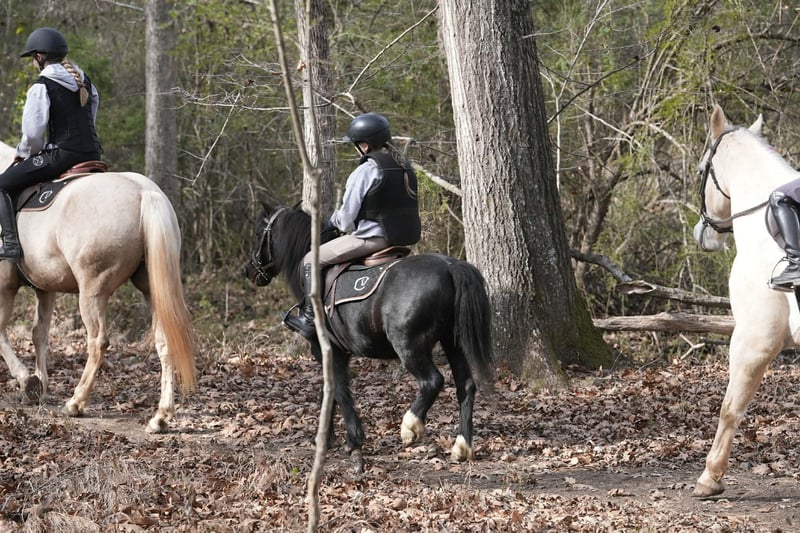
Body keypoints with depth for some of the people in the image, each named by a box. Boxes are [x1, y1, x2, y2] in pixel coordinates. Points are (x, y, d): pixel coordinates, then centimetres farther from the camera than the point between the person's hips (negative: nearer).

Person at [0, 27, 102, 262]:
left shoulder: (42, 87, -9)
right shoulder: (86, 83, 14)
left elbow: (33, 133, -12)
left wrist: (23, 153, 11)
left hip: (61, 155, -8)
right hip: (92, 154, 8)